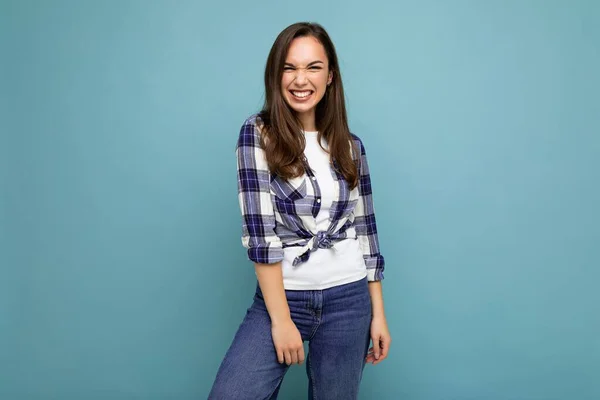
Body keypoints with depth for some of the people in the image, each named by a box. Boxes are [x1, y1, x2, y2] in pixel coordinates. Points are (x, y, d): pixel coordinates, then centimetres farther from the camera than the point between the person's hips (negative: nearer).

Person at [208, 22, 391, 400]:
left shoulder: (349, 145, 6)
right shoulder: (258, 133, -5)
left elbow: (365, 229, 8)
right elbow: (260, 231, -13)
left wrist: (378, 313, 6)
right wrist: (281, 320, -16)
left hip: (348, 299, 3)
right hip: (281, 297, -3)